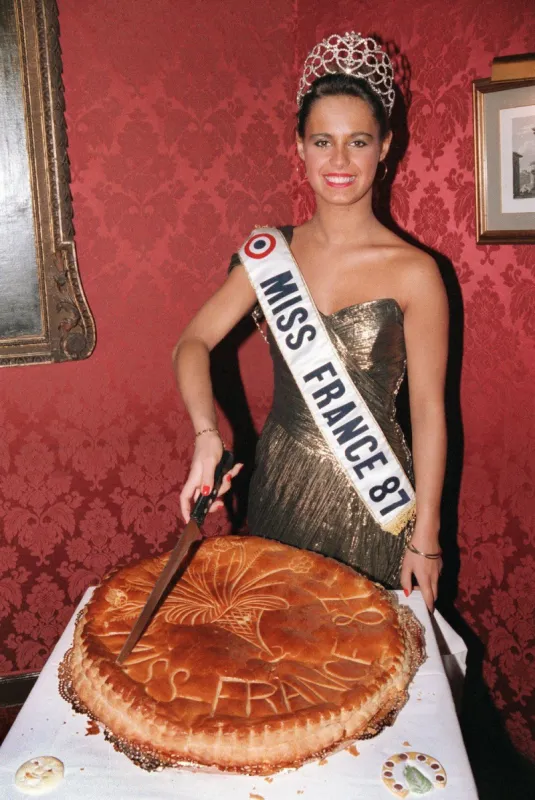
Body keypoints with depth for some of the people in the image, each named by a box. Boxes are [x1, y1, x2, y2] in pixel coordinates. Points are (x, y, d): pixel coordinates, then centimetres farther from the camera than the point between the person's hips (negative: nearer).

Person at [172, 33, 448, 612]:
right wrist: (206, 434, -24)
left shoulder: (413, 272, -11)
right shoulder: (270, 251, -1)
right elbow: (194, 342, -6)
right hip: (280, 483, 3)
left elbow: (428, 409, -9)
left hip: (371, 494, -3)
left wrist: (425, 537, -8)